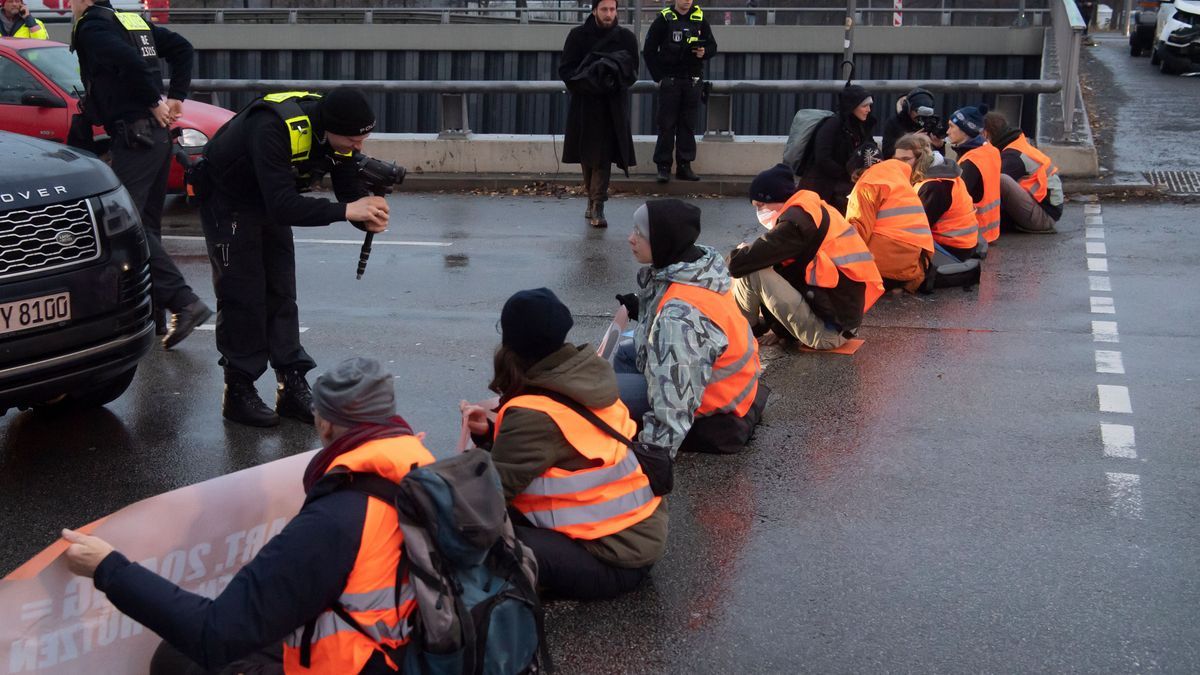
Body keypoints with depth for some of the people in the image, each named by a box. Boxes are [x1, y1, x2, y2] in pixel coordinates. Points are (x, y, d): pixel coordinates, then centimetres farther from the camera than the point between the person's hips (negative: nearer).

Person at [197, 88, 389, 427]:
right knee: (243, 295, -6)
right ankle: (238, 392, 4)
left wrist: (369, 216, -31)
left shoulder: (339, 132, -18)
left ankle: (292, 386, 11)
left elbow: (350, 190, -10)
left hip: (271, 200, 7)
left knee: (281, 293, 6)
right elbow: (283, 206, -44)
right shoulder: (275, 128, -40)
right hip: (226, 198, -7)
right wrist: (346, 210, -45)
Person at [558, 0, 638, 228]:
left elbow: (632, 72, 4)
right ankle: (594, 201, 21)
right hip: (584, 104, 1)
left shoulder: (626, 38, 2)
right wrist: (589, 79, -17)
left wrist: (614, 76, -16)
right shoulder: (578, 35, 0)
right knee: (588, 156, 7)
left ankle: (597, 206, -11)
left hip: (612, 106, -1)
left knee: (603, 157, -9)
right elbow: (565, 70, -2)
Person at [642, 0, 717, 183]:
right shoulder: (664, 19, -2)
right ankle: (663, 167, 3)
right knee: (666, 125, -2)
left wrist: (704, 52, -10)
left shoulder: (700, 18, 6)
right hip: (669, 80, -3)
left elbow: (712, 46, 13)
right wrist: (659, 77, -4)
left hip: (693, 81, 3)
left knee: (689, 125, 5)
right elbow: (649, 51, 0)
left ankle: (684, 166, 11)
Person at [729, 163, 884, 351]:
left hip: (829, 329, -10)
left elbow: (739, 264, -18)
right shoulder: (814, 211, 13)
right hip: (845, 318, 10)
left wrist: (741, 252, 5)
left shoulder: (796, 221, -16)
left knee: (751, 273, -11)